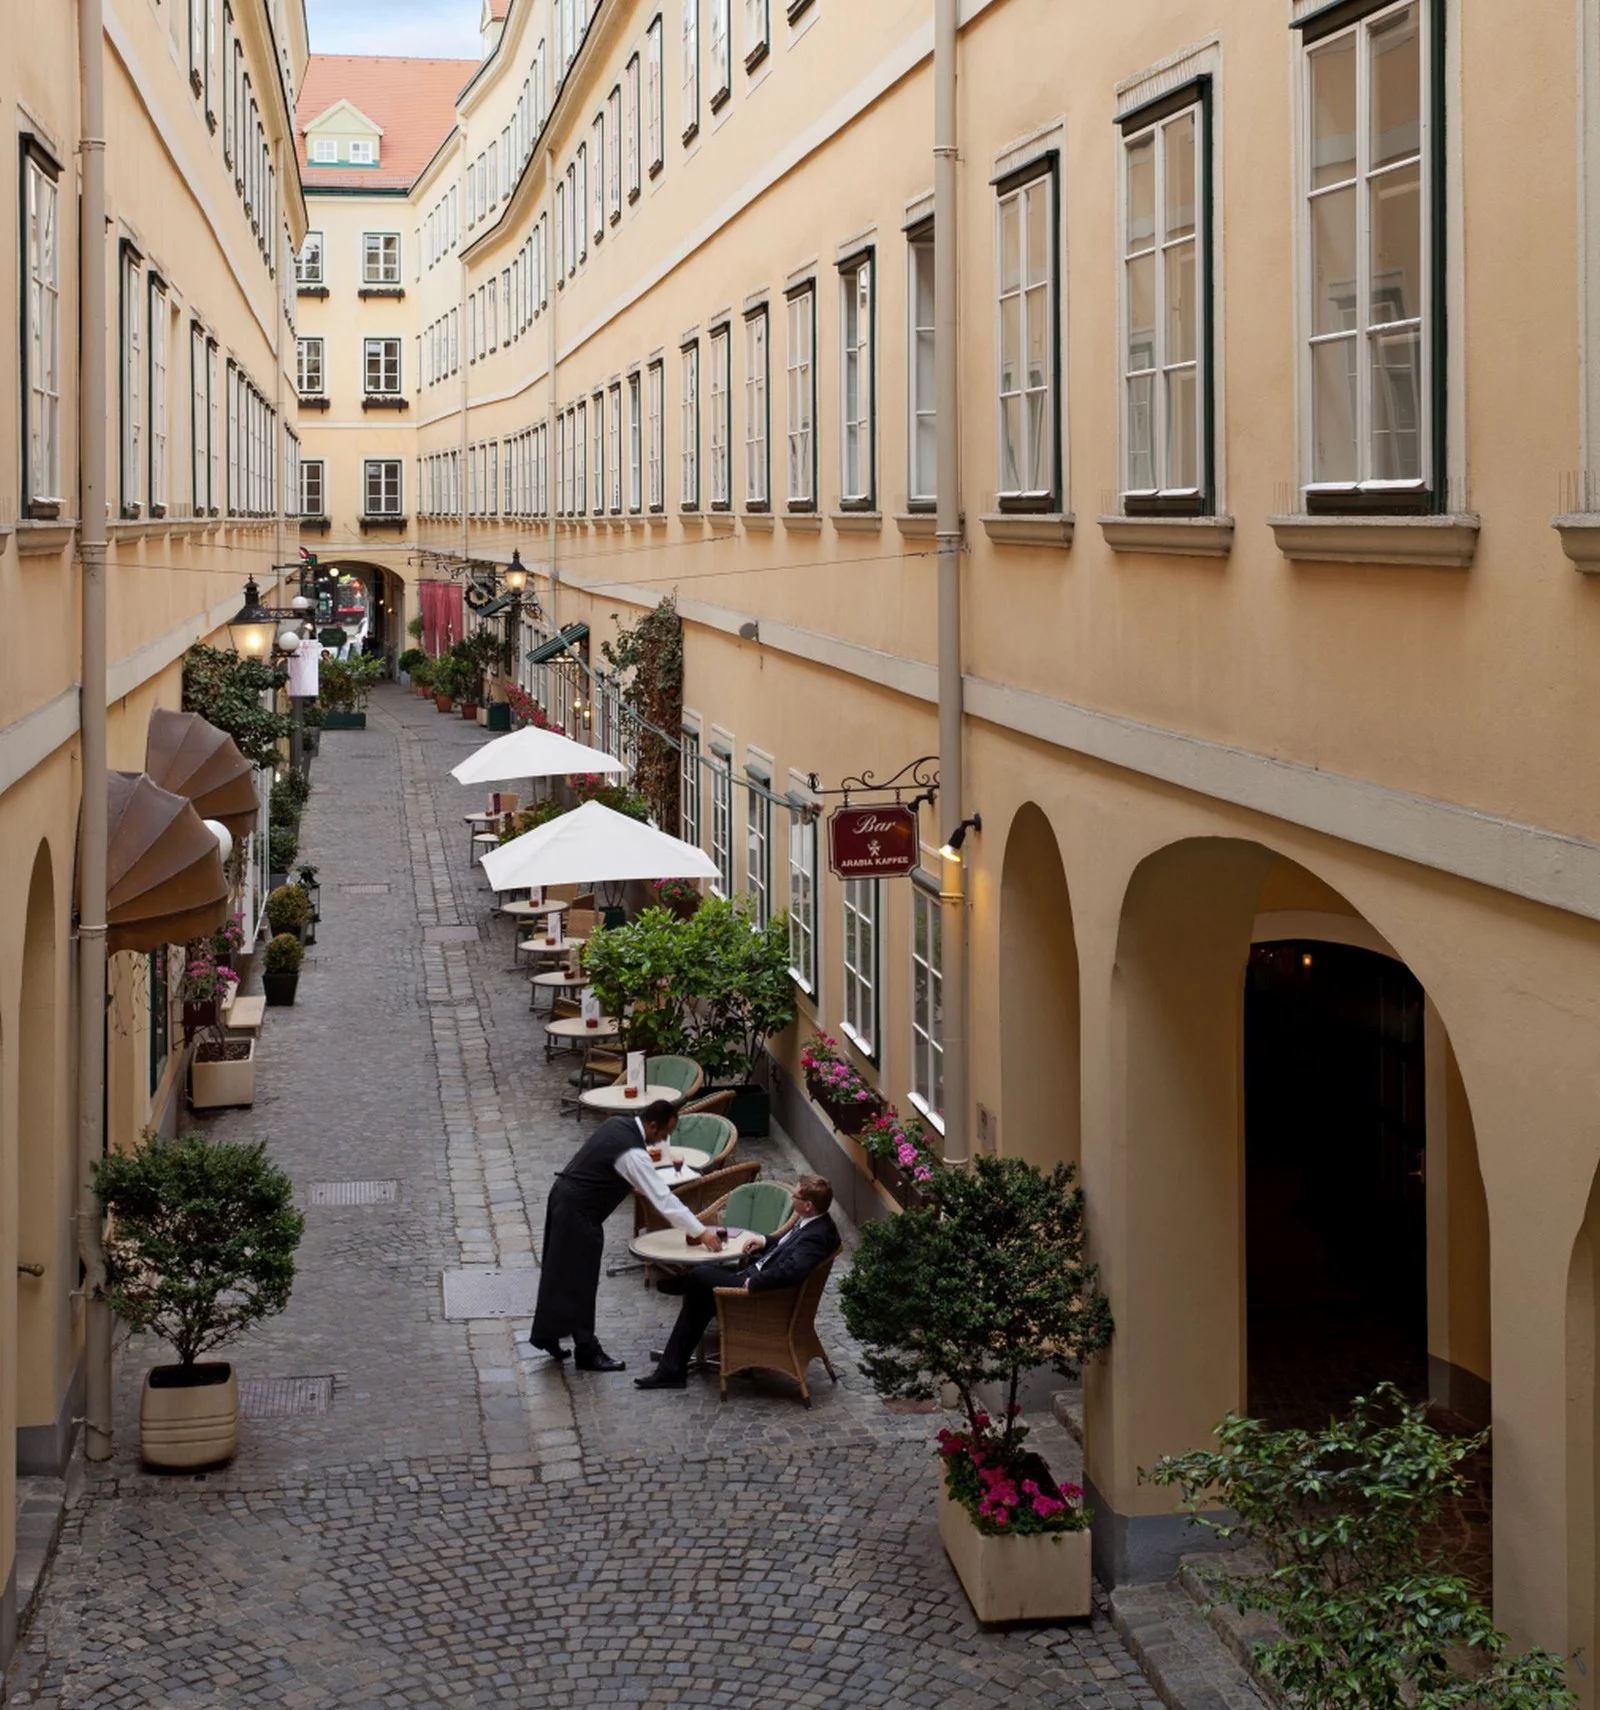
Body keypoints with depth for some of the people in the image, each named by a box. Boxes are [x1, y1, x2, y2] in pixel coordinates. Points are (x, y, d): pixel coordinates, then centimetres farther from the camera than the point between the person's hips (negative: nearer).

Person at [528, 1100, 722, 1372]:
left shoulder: (617, 1123, 2)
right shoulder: (633, 1154, -25)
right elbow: (663, 1199, -25)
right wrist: (701, 1232, -21)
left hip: (564, 1196, 9)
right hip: (577, 1211, -9)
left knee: (560, 1274, 18)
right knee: (580, 1281, -1)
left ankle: (547, 1336, 28)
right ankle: (587, 1352, 7)